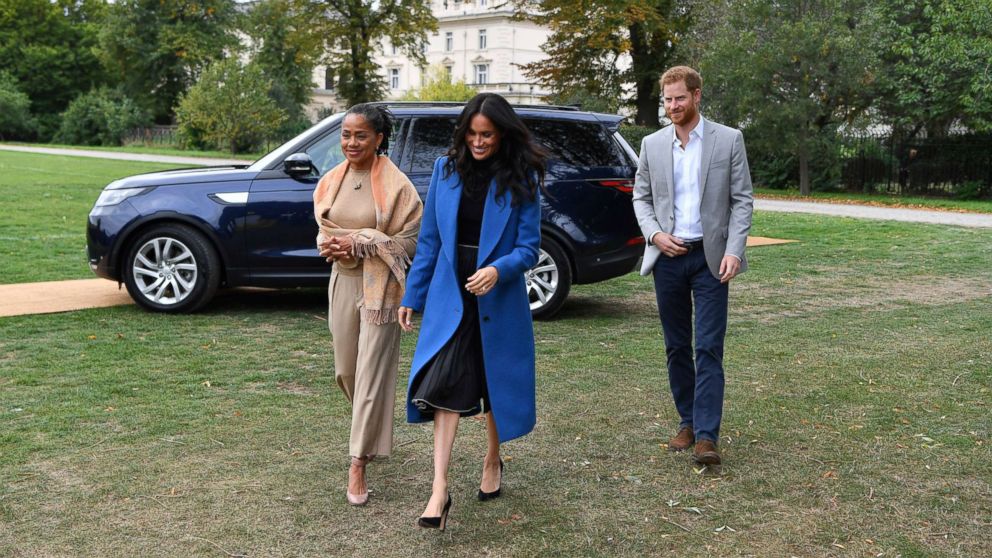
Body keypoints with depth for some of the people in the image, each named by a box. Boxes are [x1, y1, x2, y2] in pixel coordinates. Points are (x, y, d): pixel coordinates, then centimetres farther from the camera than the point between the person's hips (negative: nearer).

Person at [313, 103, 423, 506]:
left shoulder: (395, 185, -10)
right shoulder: (331, 181, 6)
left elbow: (411, 239, -11)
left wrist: (359, 243, -17)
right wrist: (330, 245, -7)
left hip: (381, 286, -6)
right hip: (342, 281, 6)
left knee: (372, 373, -6)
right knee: (347, 369, 16)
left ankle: (358, 464, -1)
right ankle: (373, 429, 43)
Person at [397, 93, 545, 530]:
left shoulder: (521, 180, -6)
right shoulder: (445, 170, 1)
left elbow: (528, 247, -7)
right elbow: (429, 240, 6)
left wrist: (498, 270, -27)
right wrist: (412, 296, 6)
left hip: (498, 299, -1)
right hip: (450, 297, 1)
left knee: (496, 384, 13)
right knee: (445, 386, -9)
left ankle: (492, 462, 37)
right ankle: (439, 491, -9)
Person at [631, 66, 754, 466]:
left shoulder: (728, 140, 0)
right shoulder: (652, 145, 7)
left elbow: (742, 200, -2)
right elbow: (641, 197, 12)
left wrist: (734, 250, -13)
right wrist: (654, 234, -7)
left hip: (709, 257, -3)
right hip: (667, 257, 3)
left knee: (708, 349, -7)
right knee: (677, 347, 10)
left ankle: (707, 436, -7)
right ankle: (687, 422, 23)